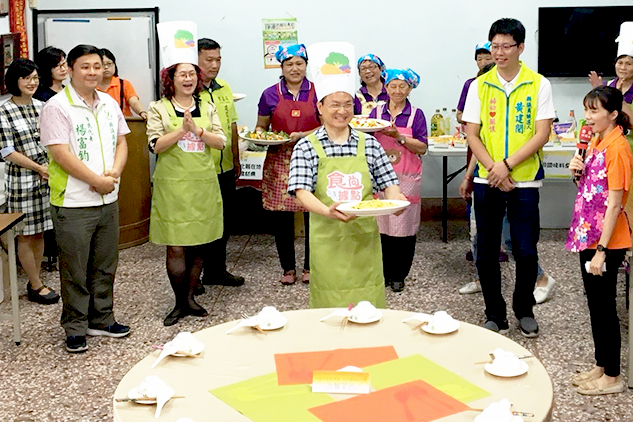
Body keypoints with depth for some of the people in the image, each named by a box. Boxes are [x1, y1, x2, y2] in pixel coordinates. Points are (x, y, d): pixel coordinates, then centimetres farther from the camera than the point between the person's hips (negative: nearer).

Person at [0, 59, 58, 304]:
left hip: (46, 177, 5)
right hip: (22, 180, -5)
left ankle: (34, 281, 24)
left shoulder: (41, 107, 8)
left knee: (39, 232, 12)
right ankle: (36, 286, 13)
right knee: (26, 235, 4)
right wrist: (39, 168, -11)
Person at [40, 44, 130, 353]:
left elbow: (121, 142, 13)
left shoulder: (109, 104, 11)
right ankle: (75, 327, 17)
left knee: (105, 265, 15)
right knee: (75, 269, 3)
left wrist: (115, 171, -7)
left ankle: (101, 319, 30)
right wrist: (97, 180, -15)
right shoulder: (57, 107, -10)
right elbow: (60, 154, -17)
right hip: (73, 203, -6)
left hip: (108, 200, 6)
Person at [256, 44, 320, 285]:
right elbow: (261, 126, 14)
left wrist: (303, 135, -15)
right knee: (281, 216, 3)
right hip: (279, 161, 1)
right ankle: (288, 267, 18)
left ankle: (310, 267, 19)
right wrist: (260, 135, -9)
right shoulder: (270, 95, 6)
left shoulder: (317, 92, 3)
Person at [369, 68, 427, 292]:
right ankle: (384, 273, 15)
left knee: (404, 225, 0)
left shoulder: (416, 114, 2)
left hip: (406, 178, -2)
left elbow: (422, 148, -7)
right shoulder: (376, 111, 9)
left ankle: (399, 276, 11)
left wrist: (398, 136, -19)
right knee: (381, 225, 3)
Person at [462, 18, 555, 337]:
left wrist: (507, 164, -15)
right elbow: (472, 134, 1)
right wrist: (492, 168, -11)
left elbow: (542, 134, -7)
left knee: (526, 251, 1)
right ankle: (494, 314, 21)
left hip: (524, 180, -1)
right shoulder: (479, 85, 4)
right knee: (486, 251, 5)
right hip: (487, 181, 2)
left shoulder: (539, 85, -1)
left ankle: (524, 310, 23)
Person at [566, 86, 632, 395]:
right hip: (588, 235, 9)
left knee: (604, 306, 2)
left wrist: (601, 250, -21)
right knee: (595, 304, 16)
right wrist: (579, 171, -1)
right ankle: (601, 366, 29)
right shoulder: (596, 142, 9)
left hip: (607, 242, -9)